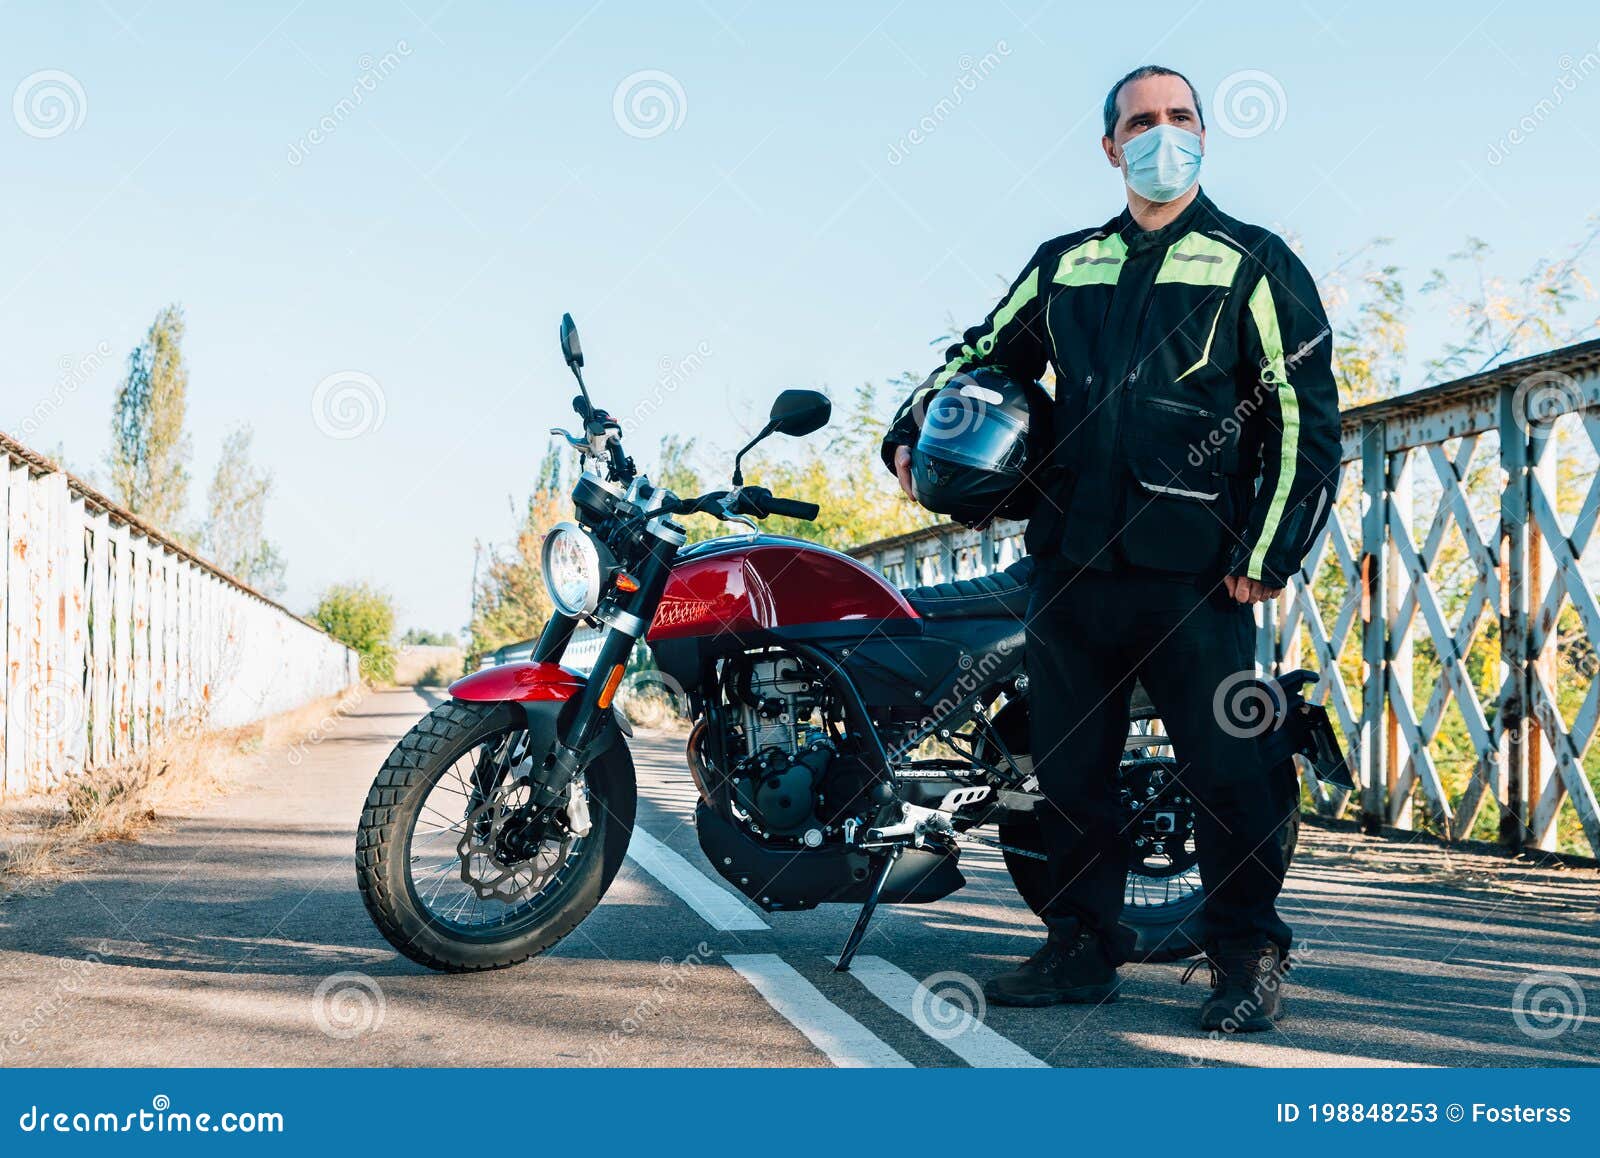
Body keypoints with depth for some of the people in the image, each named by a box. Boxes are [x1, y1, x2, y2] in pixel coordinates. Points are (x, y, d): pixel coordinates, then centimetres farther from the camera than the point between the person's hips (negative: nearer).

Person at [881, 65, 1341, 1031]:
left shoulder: (1254, 264, 5)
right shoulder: (1064, 265, 17)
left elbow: (1305, 418, 0)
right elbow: (986, 353, 28)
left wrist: (1270, 552, -8)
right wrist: (913, 431, 11)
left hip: (1194, 574, -4)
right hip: (1072, 562, 4)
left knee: (1225, 768, -3)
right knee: (1069, 768, 8)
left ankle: (1250, 959, 10)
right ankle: (1084, 946, 21)